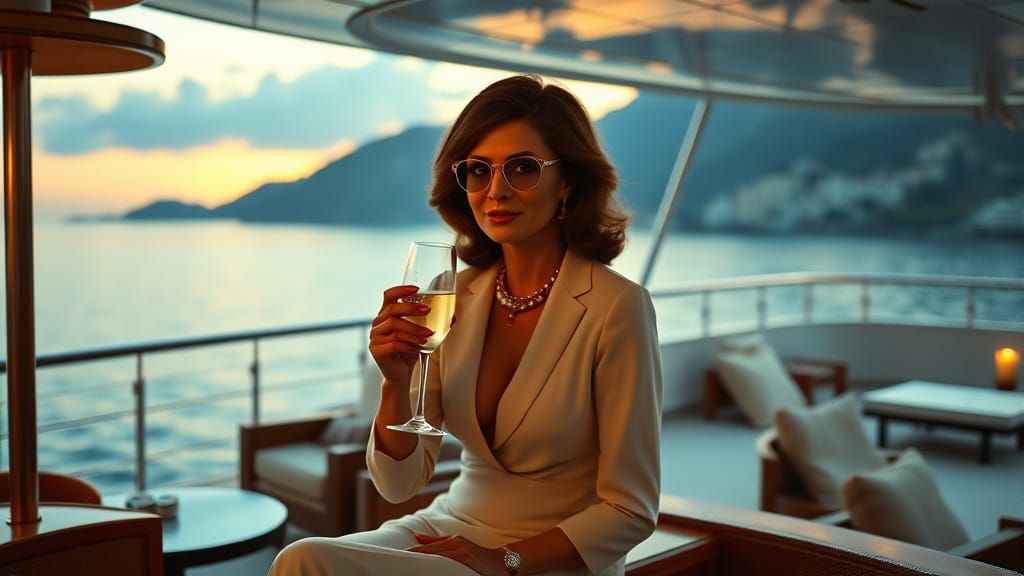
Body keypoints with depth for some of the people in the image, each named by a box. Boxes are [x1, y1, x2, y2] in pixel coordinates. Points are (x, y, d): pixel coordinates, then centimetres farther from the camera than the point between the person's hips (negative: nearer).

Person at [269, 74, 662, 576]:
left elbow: (630, 512, -11)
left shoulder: (616, 307, -16)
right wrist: (397, 383, -17)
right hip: (453, 528, 5)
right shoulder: (456, 295, -1)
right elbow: (399, 485, 0)